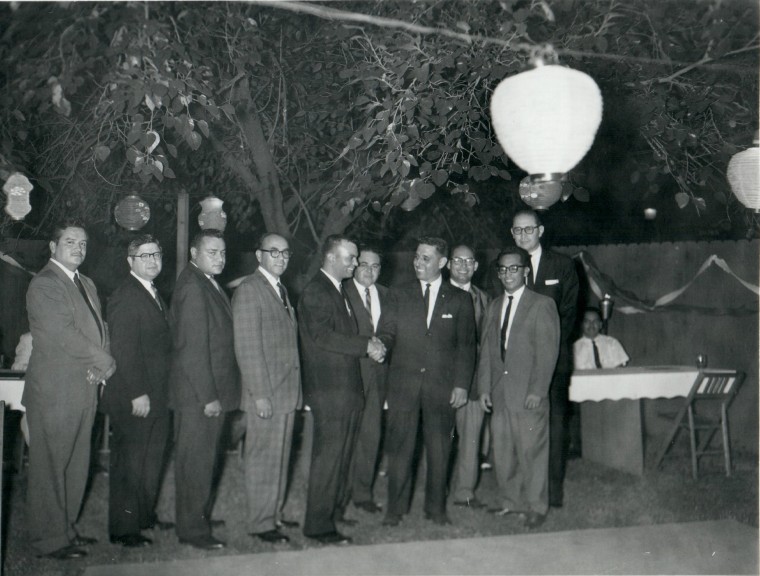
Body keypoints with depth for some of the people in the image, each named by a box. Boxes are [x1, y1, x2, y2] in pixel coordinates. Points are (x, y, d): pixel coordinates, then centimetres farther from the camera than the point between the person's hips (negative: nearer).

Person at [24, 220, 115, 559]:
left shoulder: (86, 285, 18)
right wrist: (106, 362, -10)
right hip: (55, 391, -8)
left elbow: (99, 330, 15)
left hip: (85, 390, 8)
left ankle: (66, 529, 26)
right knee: (49, 468, 1)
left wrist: (98, 365, -4)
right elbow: (64, 335, -18)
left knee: (76, 468, 14)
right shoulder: (43, 285, -10)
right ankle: (50, 540, 10)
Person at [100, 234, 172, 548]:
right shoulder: (125, 296, -14)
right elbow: (123, 350, -20)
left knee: (152, 460, 17)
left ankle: (145, 516, 31)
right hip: (133, 399, -9)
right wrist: (137, 394, -22)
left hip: (156, 396, 9)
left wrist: (158, 393, 13)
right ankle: (123, 530, 11)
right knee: (129, 462, 0)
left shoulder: (154, 295, 15)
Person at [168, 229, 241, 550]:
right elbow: (193, 348, -22)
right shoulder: (192, 286, -17)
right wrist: (208, 396, -21)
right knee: (196, 460, -1)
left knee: (206, 459, 20)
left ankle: (202, 515, 33)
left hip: (212, 392, 10)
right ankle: (192, 529, 8)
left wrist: (216, 394, 15)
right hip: (198, 394, -10)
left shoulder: (208, 285, 14)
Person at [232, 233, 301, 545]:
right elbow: (247, 347, -16)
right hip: (265, 393, -8)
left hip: (286, 390, 8)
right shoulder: (248, 290, -11)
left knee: (280, 457, 15)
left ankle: (275, 514, 26)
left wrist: (295, 389, 12)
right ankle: (261, 523, 9)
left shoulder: (281, 290, 17)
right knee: (263, 458, -1)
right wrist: (259, 394, -19)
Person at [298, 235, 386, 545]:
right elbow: (322, 336, -21)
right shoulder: (315, 292, -11)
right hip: (329, 388, -9)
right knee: (327, 457, -6)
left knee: (342, 455, 16)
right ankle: (318, 525, 1)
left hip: (346, 387, 10)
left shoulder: (338, 291, 20)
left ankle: (334, 511, 28)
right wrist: (366, 346, -19)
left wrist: (370, 345, 4)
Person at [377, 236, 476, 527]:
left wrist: (461, 384, -2)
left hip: (442, 386, 0)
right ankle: (396, 508, 12)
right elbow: (387, 333, 6)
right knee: (399, 446, 1)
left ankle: (436, 508, 18)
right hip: (403, 383, 1)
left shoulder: (460, 300, 7)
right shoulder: (399, 295, 10)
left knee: (439, 448, 5)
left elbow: (466, 346, 6)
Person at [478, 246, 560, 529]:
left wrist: (537, 390, -13)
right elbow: (486, 349, 14)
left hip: (529, 394, -5)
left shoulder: (542, 304, -3)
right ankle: (512, 500, 24)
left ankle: (536, 506, 12)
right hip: (499, 394, 6)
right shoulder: (494, 306, 15)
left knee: (532, 450, -1)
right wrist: (484, 387, 6)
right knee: (502, 451, 9)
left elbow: (548, 351, -8)